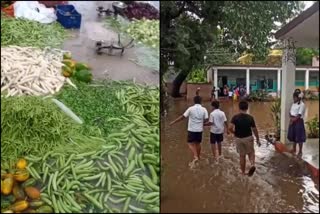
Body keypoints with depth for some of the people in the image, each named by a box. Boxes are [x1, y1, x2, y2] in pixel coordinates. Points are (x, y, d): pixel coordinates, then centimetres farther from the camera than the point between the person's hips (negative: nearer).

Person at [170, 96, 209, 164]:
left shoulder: (191, 109, -10)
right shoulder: (204, 109, -4)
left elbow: (182, 117, -8)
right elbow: (206, 119, -5)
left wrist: (173, 122, 1)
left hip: (192, 129, -3)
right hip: (199, 129, 3)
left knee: (190, 143, 4)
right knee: (198, 143, 18)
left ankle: (195, 157, -12)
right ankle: (198, 156, 31)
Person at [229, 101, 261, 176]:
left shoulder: (235, 117, -13)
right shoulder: (250, 118, -10)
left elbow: (230, 128, -23)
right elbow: (254, 130, -5)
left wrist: (234, 132, -1)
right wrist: (258, 140, 7)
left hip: (239, 139, 0)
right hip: (248, 138, 0)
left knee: (242, 155, 14)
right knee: (251, 153, 20)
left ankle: (243, 172, 23)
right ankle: (252, 164, -8)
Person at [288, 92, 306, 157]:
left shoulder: (302, 105, -14)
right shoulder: (294, 104, 11)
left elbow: (299, 115, -18)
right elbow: (290, 112, 11)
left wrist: (293, 120, -15)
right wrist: (291, 118, -7)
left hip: (299, 122, -8)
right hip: (293, 121, 8)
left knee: (299, 137, -2)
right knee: (293, 135, 15)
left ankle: (300, 151, 8)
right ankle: (294, 149, 29)